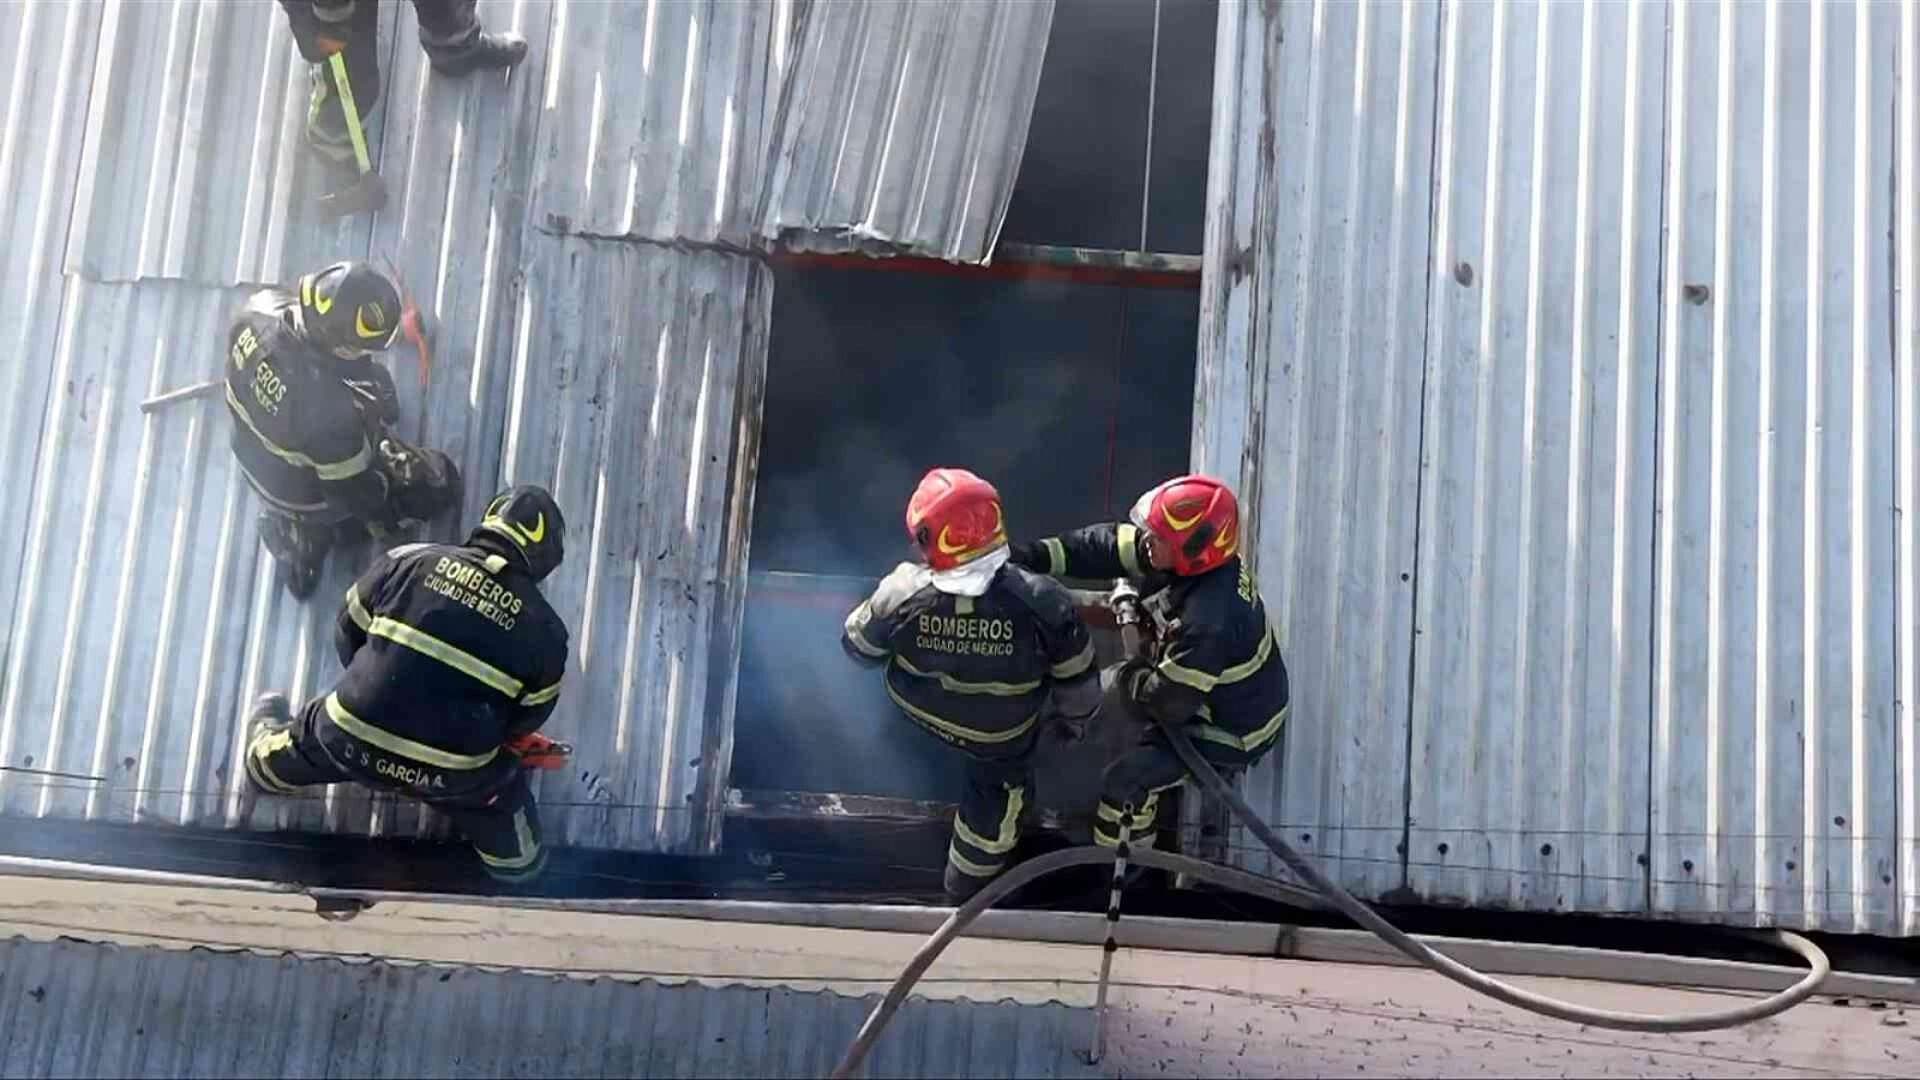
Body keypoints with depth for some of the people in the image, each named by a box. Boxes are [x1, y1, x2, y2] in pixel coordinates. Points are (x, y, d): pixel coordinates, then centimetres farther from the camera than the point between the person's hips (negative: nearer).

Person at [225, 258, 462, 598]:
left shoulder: (260, 307, -31)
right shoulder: (328, 411, -47)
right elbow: (354, 489, -28)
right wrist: (388, 516, -5)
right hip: (307, 494, -6)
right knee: (439, 480, 12)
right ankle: (311, 528, 17)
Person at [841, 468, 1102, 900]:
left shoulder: (902, 596, -35)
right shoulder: (1041, 603, -38)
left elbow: (859, 645, -12)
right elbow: (1078, 682, -19)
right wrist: (1074, 717, 4)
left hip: (920, 710, 1)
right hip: (1000, 736, -1)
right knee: (997, 789, 29)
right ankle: (969, 882, 50)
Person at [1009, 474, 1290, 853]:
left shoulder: (1208, 622, -40)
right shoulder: (1200, 559, -15)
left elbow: (1169, 701, -29)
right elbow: (1105, 545, -11)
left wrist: (1127, 676, -9)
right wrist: (1027, 556, -17)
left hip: (1232, 735, -9)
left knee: (1124, 781, -5)